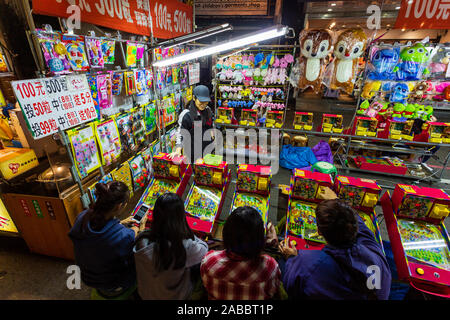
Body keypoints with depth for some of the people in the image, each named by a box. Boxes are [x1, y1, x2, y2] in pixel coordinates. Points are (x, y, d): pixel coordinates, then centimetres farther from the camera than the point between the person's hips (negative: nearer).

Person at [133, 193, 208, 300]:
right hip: (176, 296, -3)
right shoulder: (187, 247, -37)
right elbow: (204, 249, -14)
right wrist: (188, 235, -3)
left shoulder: (143, 242, -29)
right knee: (198, 262, 19)